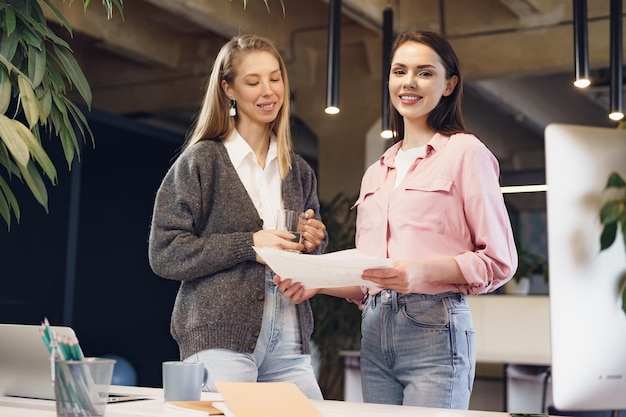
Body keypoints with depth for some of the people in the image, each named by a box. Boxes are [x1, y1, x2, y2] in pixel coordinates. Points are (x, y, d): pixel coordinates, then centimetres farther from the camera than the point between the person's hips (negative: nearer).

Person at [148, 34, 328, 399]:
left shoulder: (299, 172, 15)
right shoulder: (201, 161, 1)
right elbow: (164, 253, -6)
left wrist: (313, 242, 1)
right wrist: (249, 244, -14)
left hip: (289, 342, 5)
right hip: (220, 338, -4)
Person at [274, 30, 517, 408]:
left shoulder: (465, 151, 0)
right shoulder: (376, 173, 19)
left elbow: (499, 261, -5)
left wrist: (424, 270, -19)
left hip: (434, 331, -5)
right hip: (374, 331, 6)